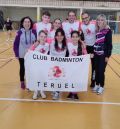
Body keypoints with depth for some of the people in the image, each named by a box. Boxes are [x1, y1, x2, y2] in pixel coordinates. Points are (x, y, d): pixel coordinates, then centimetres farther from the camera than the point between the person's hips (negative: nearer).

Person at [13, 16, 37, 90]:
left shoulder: (34, 32, -8)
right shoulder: (20, 32, -12)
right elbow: (15, 44, -8)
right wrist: (16, 54, -9)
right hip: (22, 55, -1)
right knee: (22, 68, 14)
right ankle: (22, 82, 32)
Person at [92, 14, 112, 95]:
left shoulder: (108, 30, -10)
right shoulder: (97, 30, 7)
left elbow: (109, 44, -11)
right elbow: (95, 42, 11)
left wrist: (108, 55, -14)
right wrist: (93, 52, 8)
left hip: (103, 54, -5)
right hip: (96, 54, 5)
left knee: (101, 71, 0)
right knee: (96, 70, 11)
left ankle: (101, 87, 16)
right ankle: (97, 85, 26)